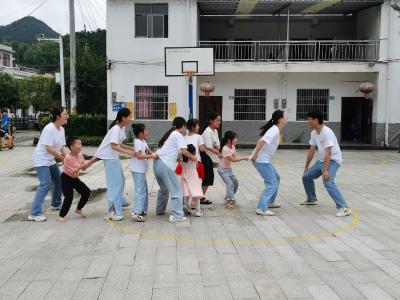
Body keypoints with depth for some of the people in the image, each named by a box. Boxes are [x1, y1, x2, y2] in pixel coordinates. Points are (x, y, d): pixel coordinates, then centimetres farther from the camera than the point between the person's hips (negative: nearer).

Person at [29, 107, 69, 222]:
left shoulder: (61, 129, 5)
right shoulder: (49, 129, -22)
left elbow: (62, 147, 8)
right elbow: (49, 148, -25)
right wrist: (62, 158, -19)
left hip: (50, 160, 10)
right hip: (41, 160, -10)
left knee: (59, 180, 18)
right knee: (45, 184, -17)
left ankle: (56, 204, 37)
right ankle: (35, 213, -15)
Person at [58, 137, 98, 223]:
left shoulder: (80, 155, -3)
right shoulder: (68, 158, -26)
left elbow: (84, 168, 1)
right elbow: (78, 168, -31)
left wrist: (91, 161, -14)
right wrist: (90, 161, -31)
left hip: (75, 178, 8)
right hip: (66, 178, -8)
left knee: (86, 191, 3)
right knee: (69, 197, -18)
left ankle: (78, 209, 23)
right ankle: (61, 216, -4)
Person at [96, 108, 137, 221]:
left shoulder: (122, 128, 8)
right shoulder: (116, 129, -20)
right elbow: (114, 146, -28)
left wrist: (131, 149, 2)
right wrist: (129, 152, -28)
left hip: (114, 157, 10)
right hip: (109, 158, -10)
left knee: (121, 180, 19)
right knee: (115, 183, -8)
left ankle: (119, 202, 35)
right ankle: (113, 212, -4)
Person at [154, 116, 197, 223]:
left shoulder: (169, 134, 21)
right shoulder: (178, 135, -3)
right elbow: (184, 151, -13)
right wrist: (192, 157, 2)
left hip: (157, 163, 9)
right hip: (166, 166, -9)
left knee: (163, 189, 26)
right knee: (176, 191, -3)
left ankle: (160, 210, 38)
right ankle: (176, 215, -8)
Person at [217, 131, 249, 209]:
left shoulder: (232, 147, 2)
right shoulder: (225, 149, -25)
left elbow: (235, 157, -3)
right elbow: (233, 159, -27)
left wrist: (245, 158, -18)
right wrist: (243, 158, -27)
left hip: (229, 168, 9)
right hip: (222, 169, -9)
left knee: (235, 182, 12)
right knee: (230, 184, -18)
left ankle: (228, 197, 29)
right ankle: (229, 201, -15)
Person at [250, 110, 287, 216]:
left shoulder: (275, 129, 12)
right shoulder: (275, 130, -18)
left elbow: (263, 141, 20)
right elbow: (261, 141, -29)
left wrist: (255, 155, 16)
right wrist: (254, 155, -21)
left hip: (264, 160, 10)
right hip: (261, 161, -10)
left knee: (276, 178, 23)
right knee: (272, 184, -10)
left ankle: (270, 202, 35)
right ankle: (261, 208, -11)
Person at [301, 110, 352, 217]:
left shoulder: (326, 132, -24)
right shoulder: (314, 133, 2)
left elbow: (328, 153, -29)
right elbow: (312, 150, 10)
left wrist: (325, 170, -32)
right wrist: (306, 167, 15)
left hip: (333, 160, -9)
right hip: (321, 160, 9)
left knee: (328, 182, -29)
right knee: (306, 177, 14)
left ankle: (344, 208, -27)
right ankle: (311, 199, 37)